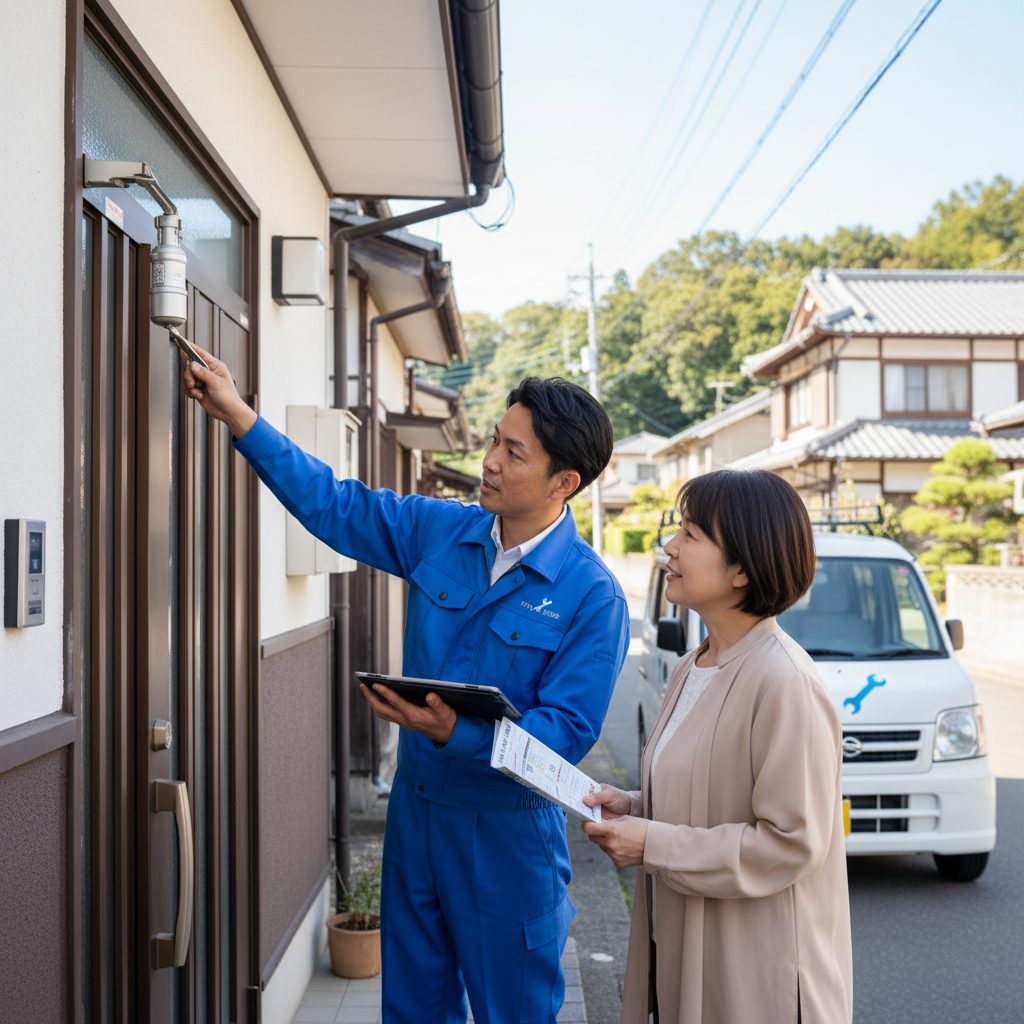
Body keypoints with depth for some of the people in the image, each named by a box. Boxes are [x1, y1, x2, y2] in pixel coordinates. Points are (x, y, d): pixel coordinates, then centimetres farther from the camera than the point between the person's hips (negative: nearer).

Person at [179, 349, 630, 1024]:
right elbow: (334, 505, 5)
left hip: (506, 831, -5)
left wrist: (456, 731, -34)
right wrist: (239, 417, 1)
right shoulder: (439, 532, -1)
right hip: (414, 809, 5)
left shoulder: (593, 597, -17)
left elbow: (567, 732, -20)